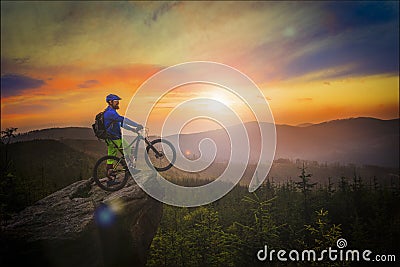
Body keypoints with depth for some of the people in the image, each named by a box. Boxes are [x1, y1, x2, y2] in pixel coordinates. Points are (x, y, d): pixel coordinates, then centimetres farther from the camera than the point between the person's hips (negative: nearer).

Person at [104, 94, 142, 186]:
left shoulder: (111, 112, 16)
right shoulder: (110, 112, -17)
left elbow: (122, 124, 17)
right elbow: (123, 119, -26)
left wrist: (133, 129, 10)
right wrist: (137, 125, -25)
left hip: (111, 140, 10)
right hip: (114, 139, -10)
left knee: (111, 158, 11)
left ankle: (110, 180, 17)